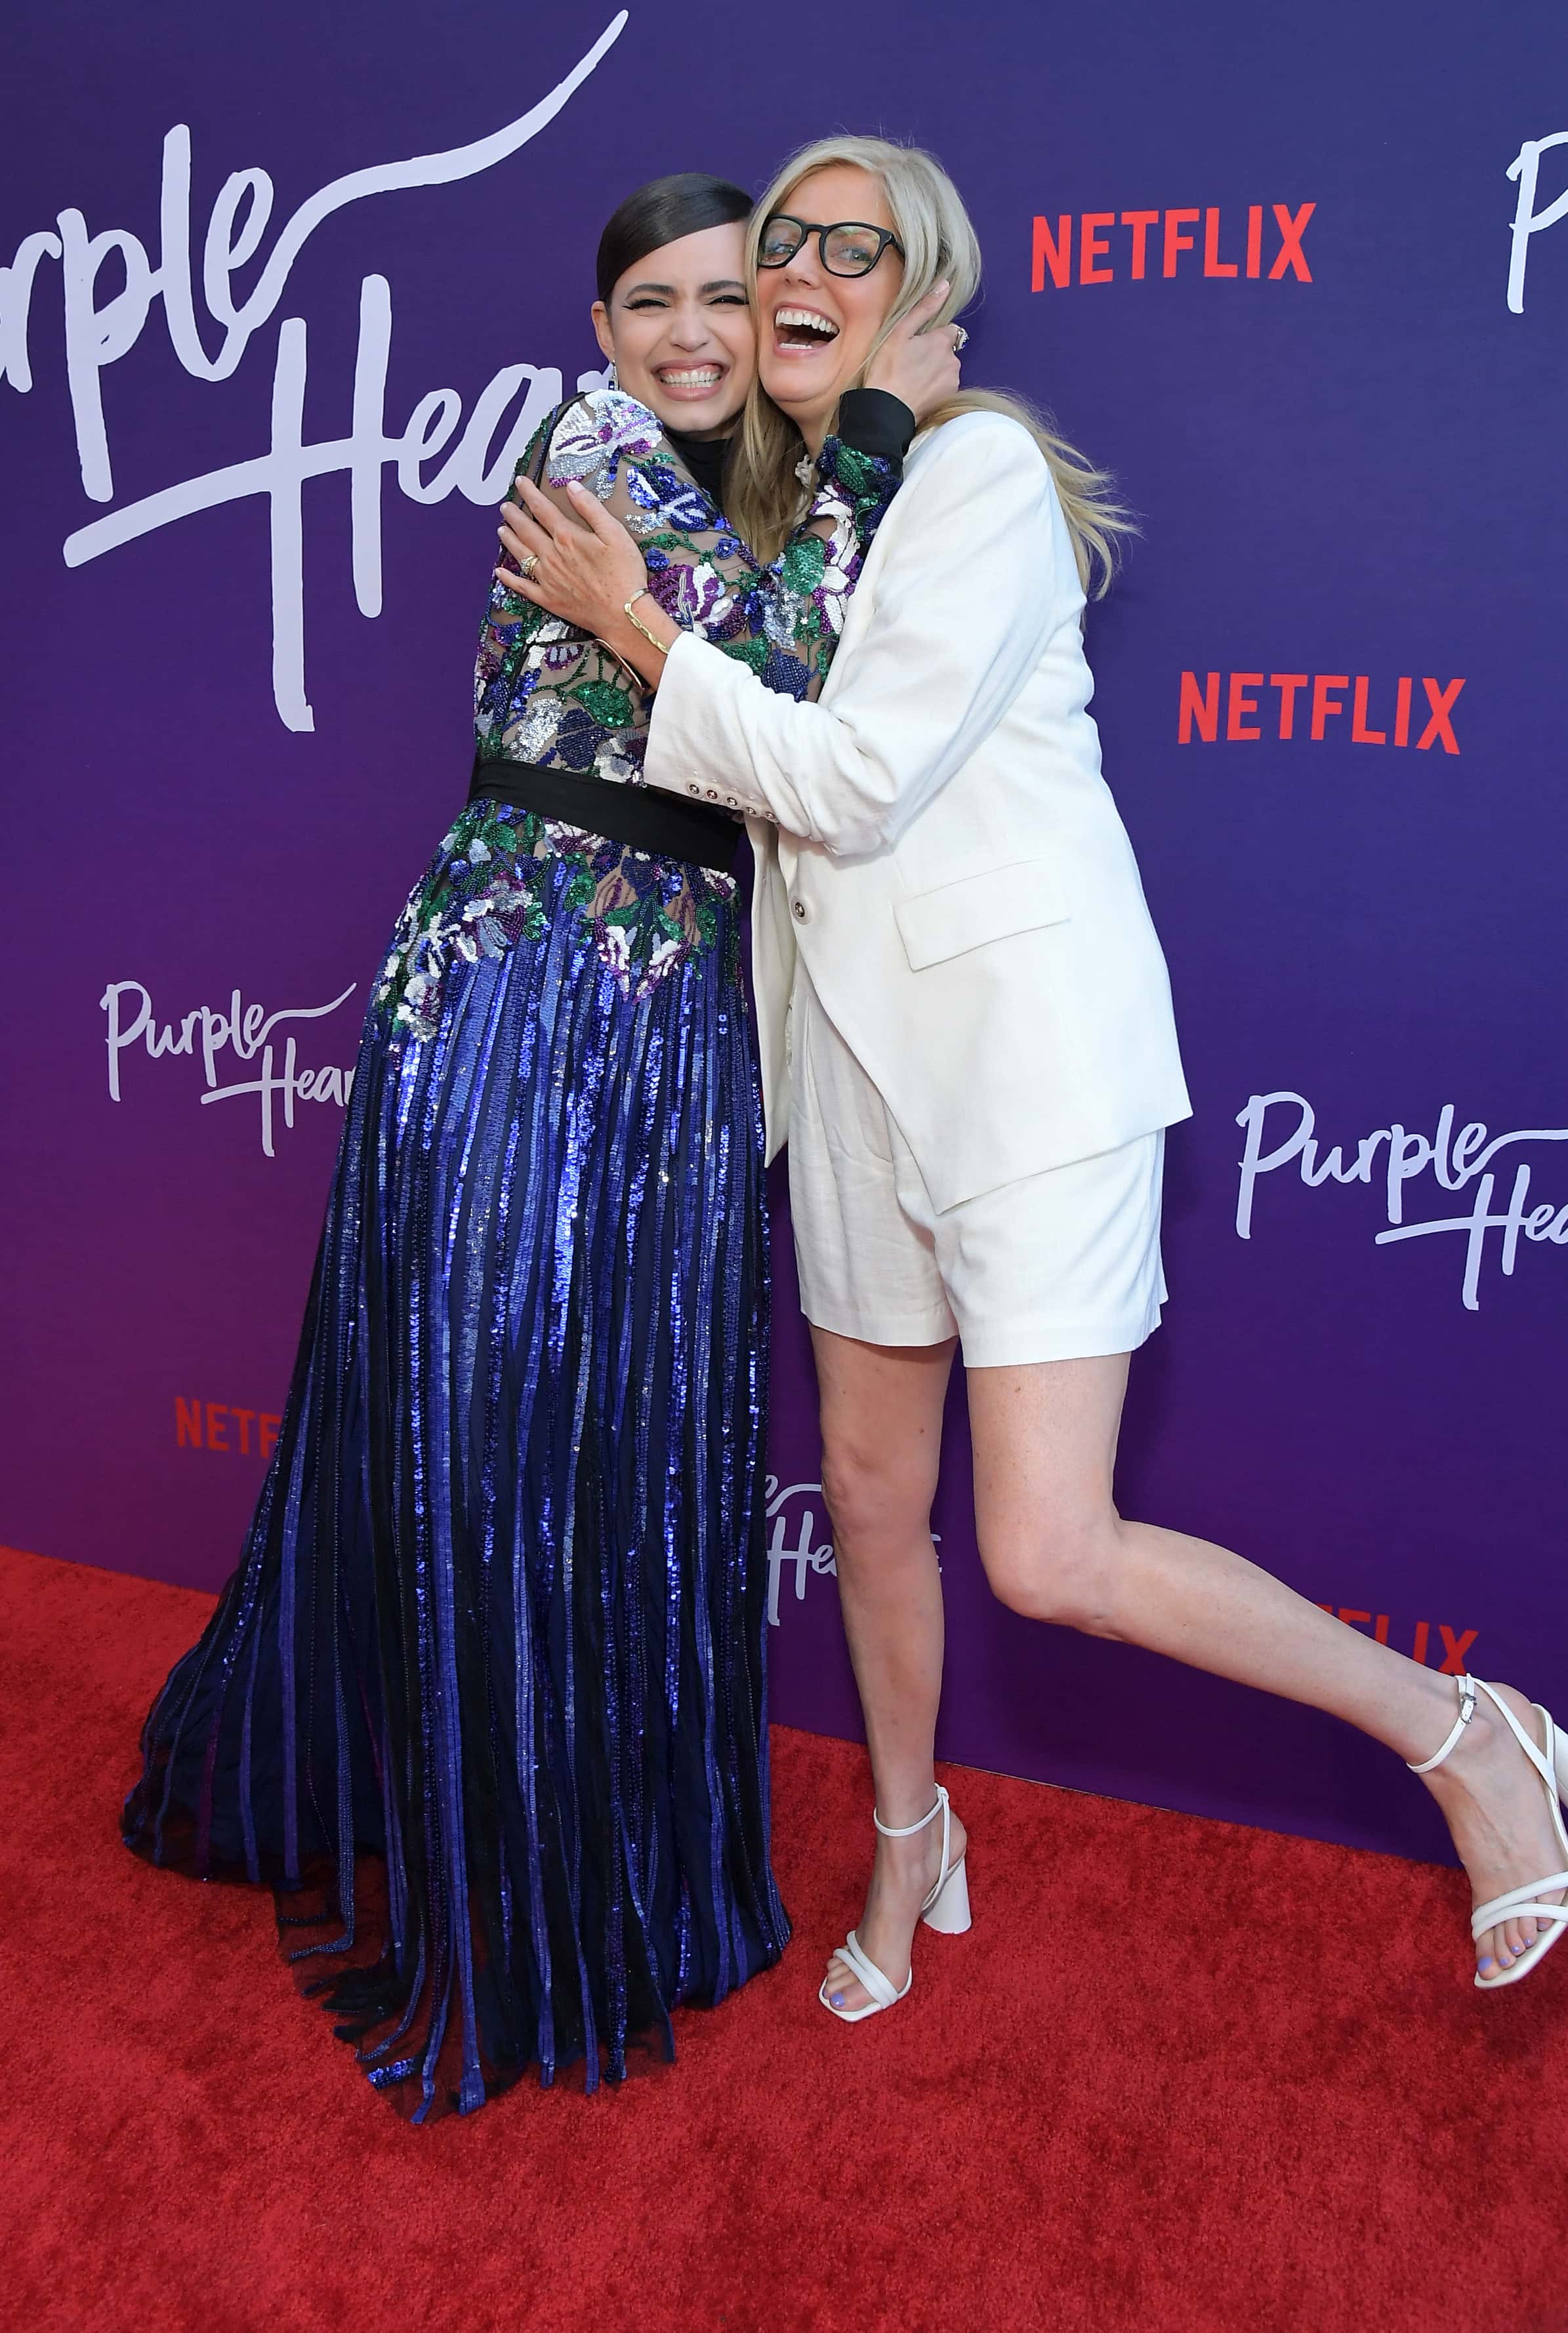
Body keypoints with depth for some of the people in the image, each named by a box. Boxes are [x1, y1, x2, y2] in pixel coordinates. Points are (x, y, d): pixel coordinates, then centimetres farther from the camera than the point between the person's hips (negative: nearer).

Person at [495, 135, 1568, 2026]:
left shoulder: (981, 465, -8)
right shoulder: (784, 501, 16)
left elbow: (856, 782, -16)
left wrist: (634, 628, -9)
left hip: (1025, 1019, -7)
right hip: (858, 1029, 8)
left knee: (1049, 1557, -12)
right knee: (870, 1488, 14)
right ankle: (910, 1840, 39)